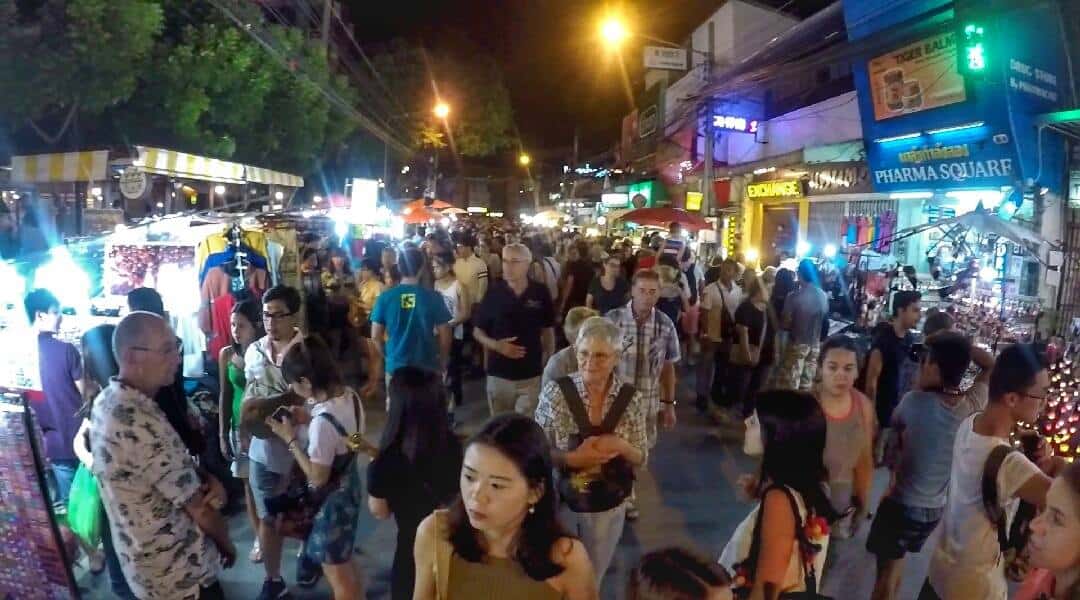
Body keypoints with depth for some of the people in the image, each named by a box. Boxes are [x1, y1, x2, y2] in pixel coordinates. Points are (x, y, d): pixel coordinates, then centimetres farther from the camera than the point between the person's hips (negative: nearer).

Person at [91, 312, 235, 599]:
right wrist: (227, 545, -4)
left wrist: (208, 483, -13)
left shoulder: (107, 401, -4)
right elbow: (200, 510, -22)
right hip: (180, 574, -8)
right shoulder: (145, 426, -33)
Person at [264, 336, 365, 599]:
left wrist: (290, 438, -19)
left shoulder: (323, 421, -33)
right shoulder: (349, 395, -9)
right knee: (346, 562, 28)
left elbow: (317, 478, -24)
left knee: (335, 571, 13)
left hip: (330, 498, -8)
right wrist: (309, 419, -2)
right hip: (348, 486, 8)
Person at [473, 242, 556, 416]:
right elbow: (477, 331, 2)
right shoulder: (494, 293, -5)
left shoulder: (540, 293, -4)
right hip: (499, 373, 1)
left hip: (531, 374, -1)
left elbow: (548, 330, 8)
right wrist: (496, 345, -16)